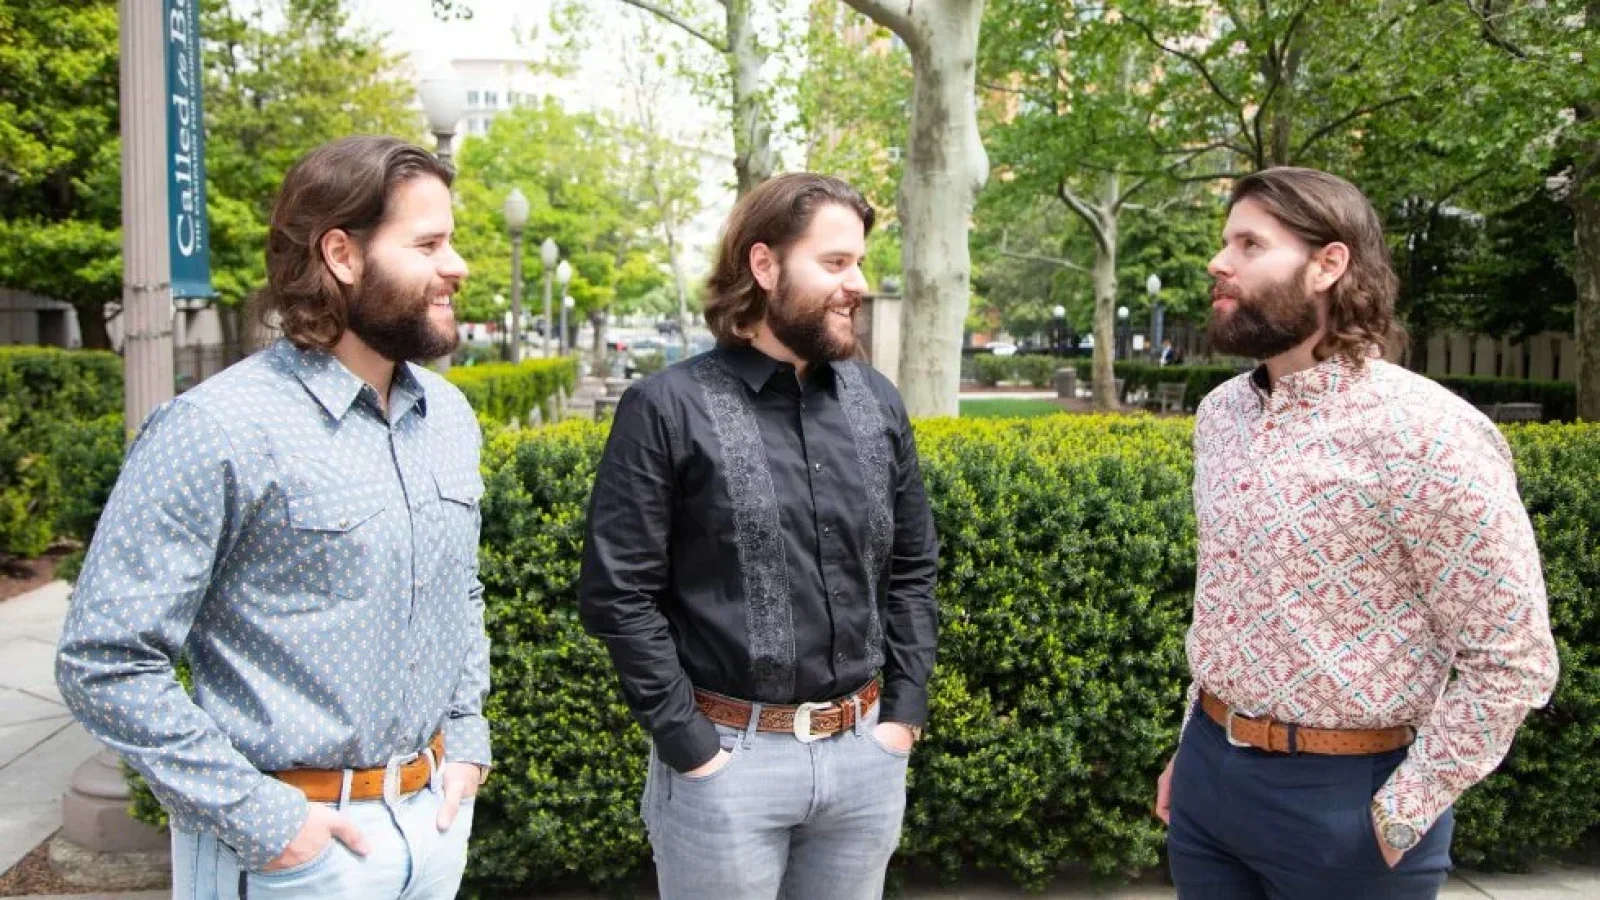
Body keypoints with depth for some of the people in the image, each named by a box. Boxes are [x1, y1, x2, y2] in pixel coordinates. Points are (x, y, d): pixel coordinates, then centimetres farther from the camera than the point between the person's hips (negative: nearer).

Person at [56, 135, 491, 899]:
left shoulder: (449, 416, 4)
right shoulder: (218, 430, -17)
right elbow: (105, 662, -16)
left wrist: (466, 740, 6)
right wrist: (264, 821, -16)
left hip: (437, 816, 6)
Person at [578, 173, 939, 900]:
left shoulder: (878, 403, 5)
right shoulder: (667, 408, -10)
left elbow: (913, 568, 11)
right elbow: (618, 593, -11)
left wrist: (904, 713, 4)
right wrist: (688, 746, -12)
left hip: (864, 753, 5)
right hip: (727, 757, -4)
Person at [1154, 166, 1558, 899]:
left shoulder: (1425, 434, -18)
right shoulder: (1218, 414, 4)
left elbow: (1513, 662, -15)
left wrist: (1397, 820, -13)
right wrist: (1194, 743, 14)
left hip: (1341, 794, -6)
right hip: (1208, 773, 6)